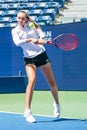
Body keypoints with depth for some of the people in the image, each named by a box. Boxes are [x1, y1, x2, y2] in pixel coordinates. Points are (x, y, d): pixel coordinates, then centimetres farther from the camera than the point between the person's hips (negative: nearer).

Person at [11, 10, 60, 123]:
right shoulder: (15, 31, 1)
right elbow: (17, 42, -17)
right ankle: (27, 111, -22)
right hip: (29, 58, -2)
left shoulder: (31, 24, 3)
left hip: (41, 55, 2)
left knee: (52, 82, 7)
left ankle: (56, 104, 34)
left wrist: (41, 40, -26)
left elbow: (41, 33, -4)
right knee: (32, 80, -25)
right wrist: (30, 40, -30)